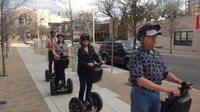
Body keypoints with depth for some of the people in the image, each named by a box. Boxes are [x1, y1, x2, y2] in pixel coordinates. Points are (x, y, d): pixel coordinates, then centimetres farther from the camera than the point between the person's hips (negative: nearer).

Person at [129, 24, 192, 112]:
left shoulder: (157, 54, 7)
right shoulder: (137, 54, -16)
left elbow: (165, 73, 12)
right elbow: (140, 80, -24)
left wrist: (179, 81, -7)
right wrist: (166, 89, -27)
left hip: (156, 94, 7)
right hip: (141, 94, -6)